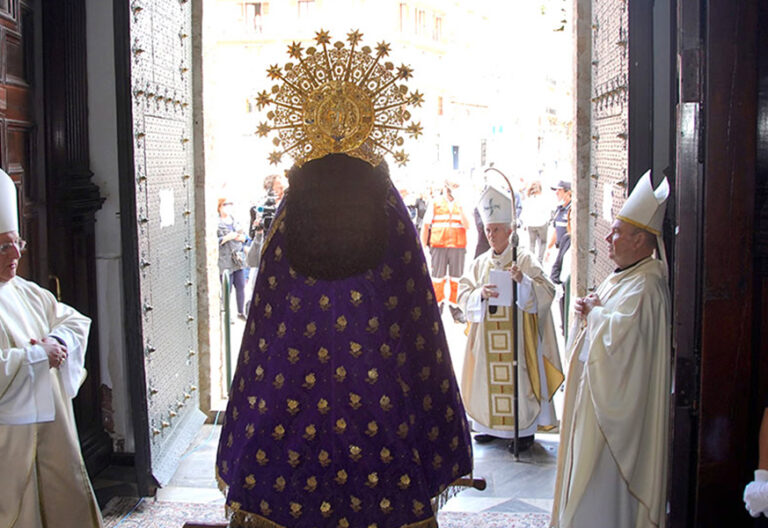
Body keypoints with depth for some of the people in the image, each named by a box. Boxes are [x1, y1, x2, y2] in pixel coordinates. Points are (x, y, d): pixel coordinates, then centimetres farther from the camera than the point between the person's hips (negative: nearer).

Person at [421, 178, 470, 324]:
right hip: (439, 246, -1)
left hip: (458, 246, 1)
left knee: (456, 278, 2)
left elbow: (467, 226, 0)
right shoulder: (435, 204, 8)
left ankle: (455, 308, 10)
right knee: (438, 277, 1)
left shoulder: (461, 204, 12)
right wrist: (423, 245, 4)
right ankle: (438, 305, 14)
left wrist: (460, 209, -12)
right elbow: (425, 225, 9)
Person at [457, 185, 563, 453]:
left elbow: (546, 292, -11)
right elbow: (463, 294, 3)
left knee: (517, 378, -2)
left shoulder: (525, 259, -3)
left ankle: (524, 428, 10)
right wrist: (481, 293, -17)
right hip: (487, 336, 4)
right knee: (489, 376, 7)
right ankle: (491, 424, 22)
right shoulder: (479, 263, 9)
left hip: (516, 334, -4)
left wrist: (523, 280, -28)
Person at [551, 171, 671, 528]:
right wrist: (587, 311, -2)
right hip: (599, 394, 10)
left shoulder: (644, 287, -21)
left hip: (617, 403, -10)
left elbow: (616, 334, -33)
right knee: (591, 475, 18)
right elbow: (601, 325, 21)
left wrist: (595, 312, -14)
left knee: (604, 478, -1)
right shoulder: (621, 277, 11)